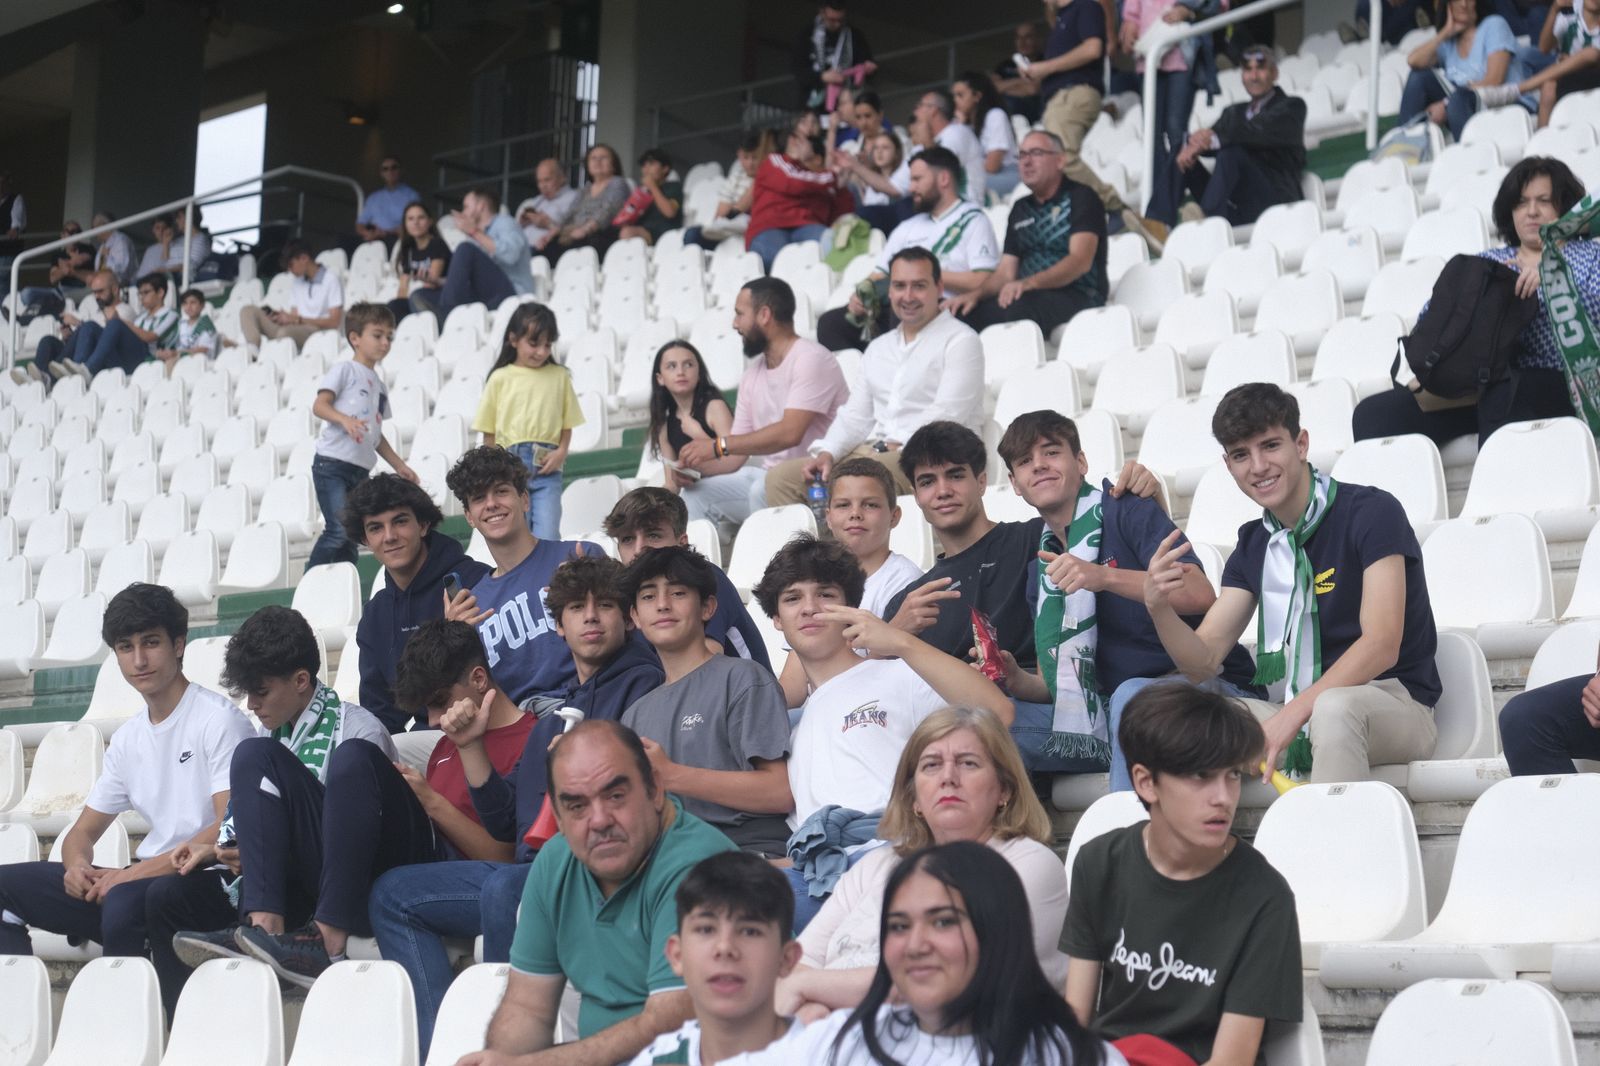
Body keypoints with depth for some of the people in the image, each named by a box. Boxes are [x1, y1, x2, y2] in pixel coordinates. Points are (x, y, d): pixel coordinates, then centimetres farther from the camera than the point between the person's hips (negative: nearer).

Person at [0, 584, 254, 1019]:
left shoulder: (218, 718, -5)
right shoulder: (128, 738, 17)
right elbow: (84, 832, 22)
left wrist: (137, 872, -19)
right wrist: (78, 866, -4)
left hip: (207, 881, -8)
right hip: (140, 878, 8)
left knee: (124, 901, -39)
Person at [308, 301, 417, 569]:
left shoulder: (379, 386, 22)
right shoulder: (344, 370, 0)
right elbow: (319, 405, -10)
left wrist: (399, 465, 22)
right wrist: (344, 419, -28)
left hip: (361, 470, 8)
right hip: (333, 463, -8)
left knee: (351, 539, 5)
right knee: (338, 531, -18)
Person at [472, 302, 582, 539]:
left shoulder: (559, 376, 6)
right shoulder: (501, 378, 3)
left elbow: (567, 423, 9)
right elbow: (489, 430, 6)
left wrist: (561, 452, -7)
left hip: (547, 469, 0)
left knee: (546, 537, -8)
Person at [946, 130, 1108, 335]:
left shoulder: (1079, 197, 3)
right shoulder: (1021, 209, 23)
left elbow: (1081, 261, -12)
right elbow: (1005, 272, 17)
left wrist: (1029, 283, -27)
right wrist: (976, 294, -5)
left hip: (1078, 297, -6)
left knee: (1018, 307, -39)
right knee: (964, 311, -23)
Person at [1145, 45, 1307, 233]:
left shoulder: (1292, 107, 8)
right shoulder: (1234, 112, 28)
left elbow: (1264, 131, -13)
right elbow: (1206, 138, 10)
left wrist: (1214, 138, -21)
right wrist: (1192, 145, -15)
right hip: (1234, 207, 6)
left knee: (1230, 151, -27)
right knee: (1182, 158, -5)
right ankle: (1157, 226, -25)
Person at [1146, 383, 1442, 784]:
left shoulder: (1371, 512, -9)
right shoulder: (1252, 545, 11)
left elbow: (1381, 645, -18)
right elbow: (1203, 663, 8)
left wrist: (1292, 715, -27)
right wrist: (1159, 608, -13)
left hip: (1396, 707, -6)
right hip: (1297, 718, 6)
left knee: (1333, 707, -39)